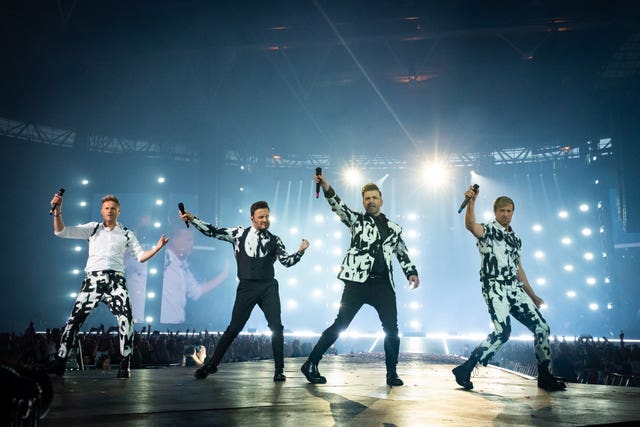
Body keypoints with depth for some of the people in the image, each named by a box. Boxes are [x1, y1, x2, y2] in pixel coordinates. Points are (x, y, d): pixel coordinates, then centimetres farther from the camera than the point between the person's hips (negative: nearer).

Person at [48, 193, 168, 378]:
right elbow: (61, 232, 9)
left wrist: (157, 248, -1)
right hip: (93, 278, 0)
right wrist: (57, 211, -5)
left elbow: (141, 256, 14)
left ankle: (125, 366, -10)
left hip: (116, 279, 0)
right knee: (75, 318, -5)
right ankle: (59, 363, 5)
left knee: (126, 319, -16)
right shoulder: (93, 228, 15)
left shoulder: (127, 234, 17)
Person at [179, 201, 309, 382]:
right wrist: (192, 219, -5)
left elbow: (287, 261, -1)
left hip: (268, 287, 1)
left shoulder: (274, 240, 6)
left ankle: (279, 370, 6)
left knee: (276, 327, -6)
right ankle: (211, 365, 16)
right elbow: (213, 231, 4)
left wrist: (301, 251, -18)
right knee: (234, 328, 1)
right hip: (246, 287, -1)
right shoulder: (239, 233, 5)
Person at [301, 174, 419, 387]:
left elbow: (402, 253, 23)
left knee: (392, 329, 2)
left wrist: (411, 272, 5)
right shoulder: (357, 219, 9)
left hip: (383, 284, 3)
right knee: (340, 325, -5)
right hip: (358, 281, -3)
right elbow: (339, 207, -8)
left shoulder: (393, 228, 18)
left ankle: (392, 373, 16)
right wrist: (327, 188, -26)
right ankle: (311, 364, 2)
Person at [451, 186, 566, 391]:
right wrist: (471, 202, -45)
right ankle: (464, 370, -14)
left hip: (514, 289, 8)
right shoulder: (487, 230, -2)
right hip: (495, 287, -7)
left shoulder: (515, 238, 21)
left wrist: (532, 296, 25)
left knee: (541, 327, 5)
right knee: (503, 331, -22)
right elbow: (470, 225, -27)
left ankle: (545, 376, 19)